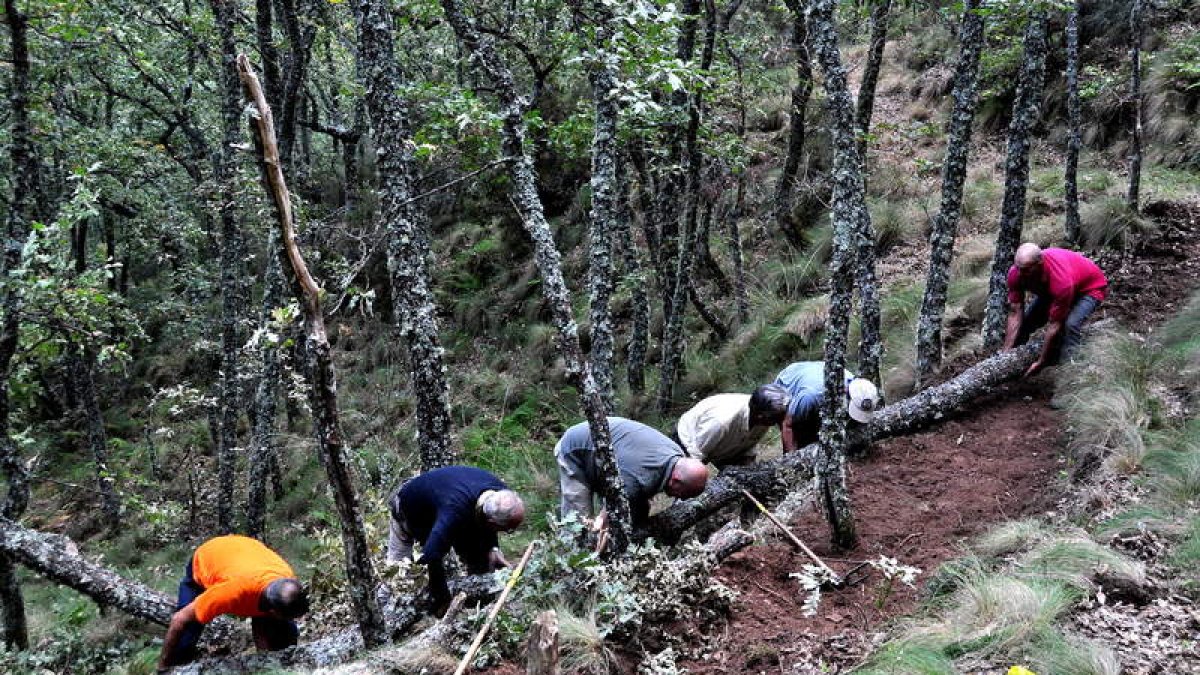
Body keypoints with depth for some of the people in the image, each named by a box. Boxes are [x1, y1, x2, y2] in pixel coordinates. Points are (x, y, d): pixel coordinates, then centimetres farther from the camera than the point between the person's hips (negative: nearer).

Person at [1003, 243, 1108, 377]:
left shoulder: (1060, 280, -43)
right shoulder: (1016, 273, -28)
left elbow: (1054, 325, -34)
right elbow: (1015, 314, -23)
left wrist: (1041, 362, -28)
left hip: (1090, 287, -6)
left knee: (1071, 323, -33)